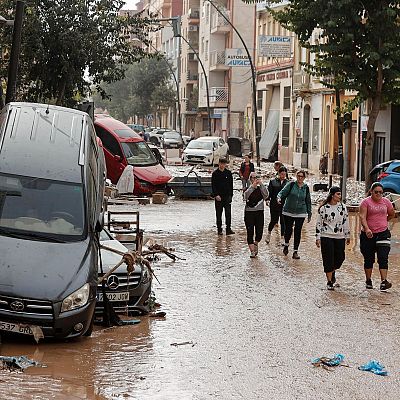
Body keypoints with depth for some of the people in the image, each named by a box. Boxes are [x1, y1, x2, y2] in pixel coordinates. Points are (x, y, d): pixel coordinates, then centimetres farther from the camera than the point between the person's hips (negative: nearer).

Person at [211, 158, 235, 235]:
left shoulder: (228, 173, 5)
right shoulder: (215, 173, -1)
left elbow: (231, 185, 9)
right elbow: (213, 185, -3)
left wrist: (231, 195, 3)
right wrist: (216, 195, -13)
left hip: (227, 196, 1)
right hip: (218, 197, -1)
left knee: (228, 213, -3)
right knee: (219, 213, 5)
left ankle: (228, 229, 0)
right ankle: (219, 229, 12)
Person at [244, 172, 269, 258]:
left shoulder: (261, 189, 4)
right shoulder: (248, 189, 0)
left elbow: (266, 194, -17)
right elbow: (246, 195, -22)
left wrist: (261, 184, -25)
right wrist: (253, 185, -31)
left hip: (259, 213, 1)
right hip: (249, 213, -1)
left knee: (259, 232, -1)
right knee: (250, 232, -5)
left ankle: (256, 243, 30)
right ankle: (252, 251, 2)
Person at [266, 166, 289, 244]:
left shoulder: (288, 183, 5)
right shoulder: (273, 182, 3)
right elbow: (269, 192, 3)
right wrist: (268, 199, -10)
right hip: (274, 205, -1)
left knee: (283, 221, 3)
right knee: (274, 220, -1)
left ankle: (282, 238, 13)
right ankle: (269, 233, 26)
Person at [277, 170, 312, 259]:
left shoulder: (306, 188, 6)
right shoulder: (291, 184, -2)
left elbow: (308, 201, 13)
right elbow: (283, 192, -9)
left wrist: (309, 214, 15)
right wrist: (279, 197, -32)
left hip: (301, 213, 1)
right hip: (288, 212, -1)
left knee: (298, 232, -1)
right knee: (288, 230, 2)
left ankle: (295, 251, 7)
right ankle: (286, 244, 32)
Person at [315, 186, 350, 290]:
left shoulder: (343, 207, 6)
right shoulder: (323, 208, -4)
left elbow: (346, 222, 13)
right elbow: (319, 223, -1)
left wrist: (348, 236, 13)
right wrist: (318, 237, -4)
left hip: (340, 238, 4)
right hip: (326, 237, -3)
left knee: (340, 258, 5)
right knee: (328, 260, -4)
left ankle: (332, 271, 36)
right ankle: (329, 282, 5)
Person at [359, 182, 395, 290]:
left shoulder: (386, 202, 6)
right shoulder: (366, 202, -6)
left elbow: (392, 214, 24)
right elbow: (362, 217, -17)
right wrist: (367, 228, -31)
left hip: (383, 233, 2)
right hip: (368, 235, -2)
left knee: (383, 258, -11)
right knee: (369, 259, 9)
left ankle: (384, 282, -18)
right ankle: (368, 281, 23)